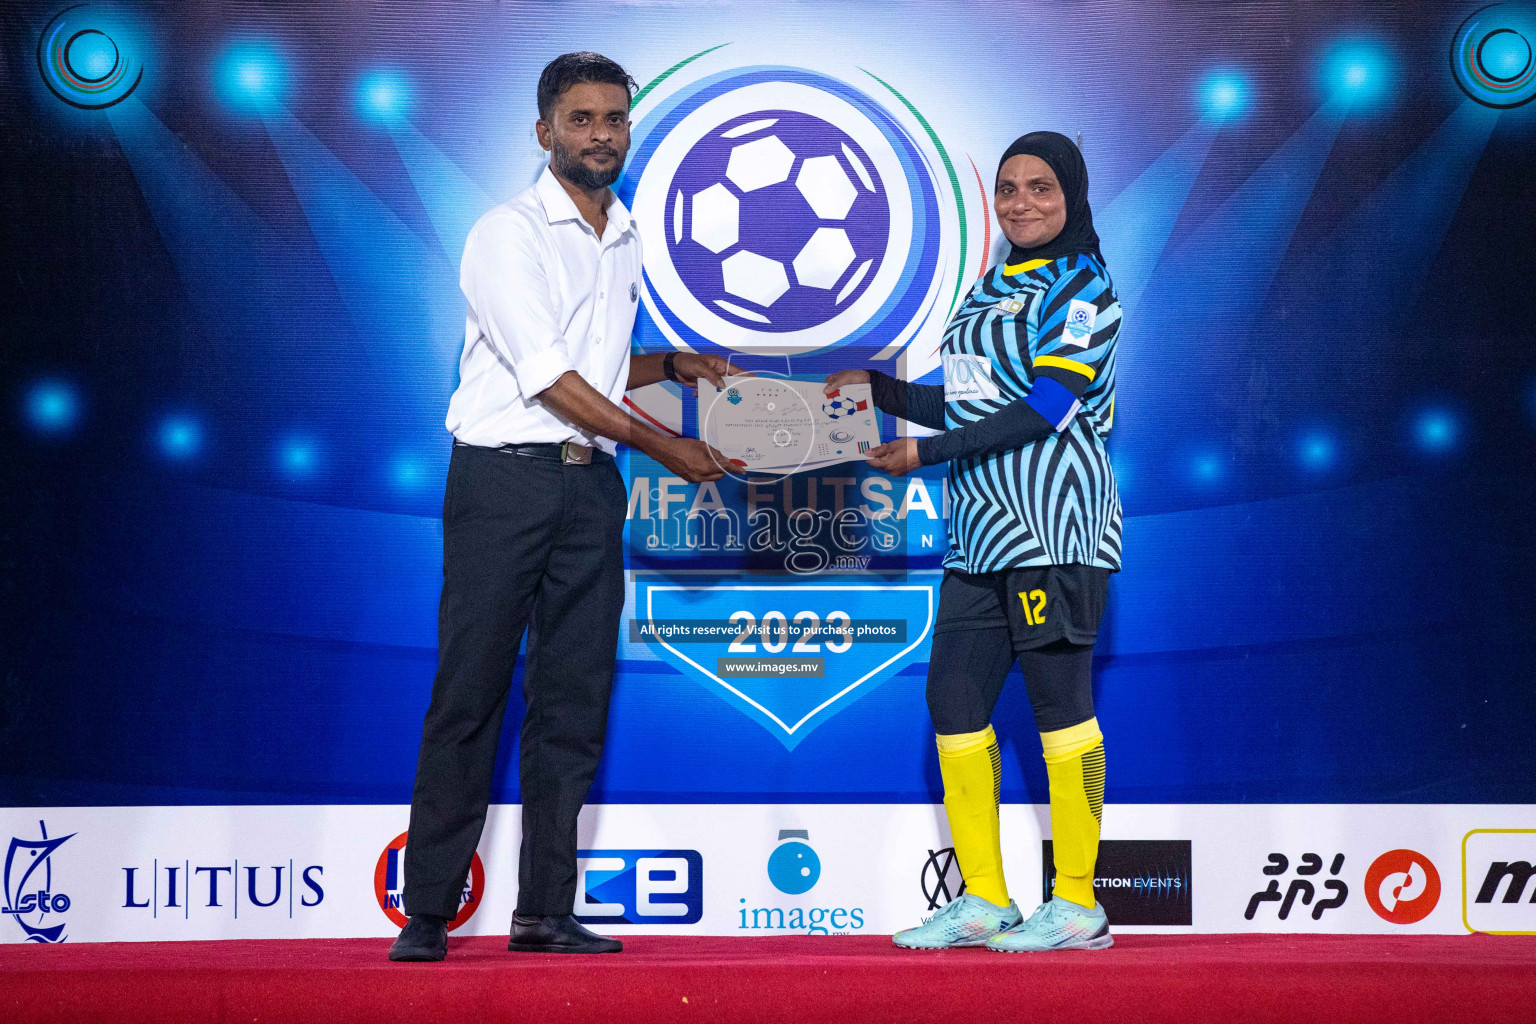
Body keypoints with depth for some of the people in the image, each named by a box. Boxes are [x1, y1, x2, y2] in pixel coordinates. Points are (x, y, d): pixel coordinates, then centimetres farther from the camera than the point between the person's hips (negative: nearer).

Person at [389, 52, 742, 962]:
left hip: (591, 486, 6)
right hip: (504, 477, -6)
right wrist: (665, 446, -11)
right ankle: (429, 912, 1)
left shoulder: (626, 241, 17)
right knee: (471, 691, -5)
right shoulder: (508, 234, -6)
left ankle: (546, 911, 9)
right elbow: (547, 377, -13)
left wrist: (673, 365, 12)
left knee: (576, 697, 4)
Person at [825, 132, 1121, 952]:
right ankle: (983, 901, 13)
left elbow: (1041, 409, -13)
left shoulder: (1080, 286, -4)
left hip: (1051, 520, -9)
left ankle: (1077, 905, 0)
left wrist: (927, 453, -15)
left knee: (1058, 700, -7)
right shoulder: (993, 287, 20)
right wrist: (881, 390, 9)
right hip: (982, 528, 9)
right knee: (953, 698, 6)